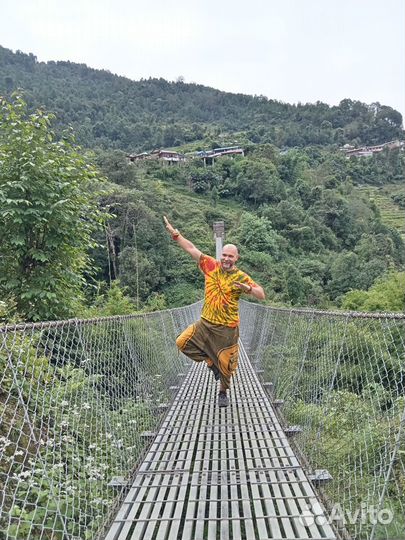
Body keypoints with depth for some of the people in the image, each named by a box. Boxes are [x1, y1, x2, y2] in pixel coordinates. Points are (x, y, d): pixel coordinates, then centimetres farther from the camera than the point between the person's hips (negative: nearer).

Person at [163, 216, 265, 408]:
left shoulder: (241, 277, -9)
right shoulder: (211, 266, -1)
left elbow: (262, 295, -11)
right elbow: (191, 249, -1)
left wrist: (248, 288, -32)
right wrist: (174, 232, -5)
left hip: (227, 328, -3)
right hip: (205, 323, 3)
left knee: (225, 363, 5)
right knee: (182, 342, -5)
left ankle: (223, 393, 34)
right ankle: (211, 362, 15)